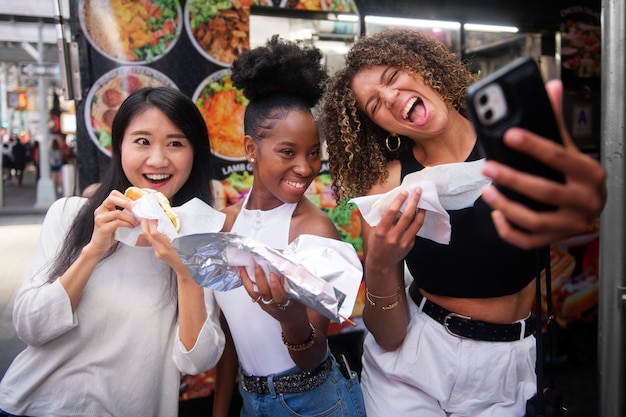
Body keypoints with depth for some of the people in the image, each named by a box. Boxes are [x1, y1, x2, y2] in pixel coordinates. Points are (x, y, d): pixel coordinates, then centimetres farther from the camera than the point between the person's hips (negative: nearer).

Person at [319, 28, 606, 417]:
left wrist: (579, 205, -58)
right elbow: (388, 337, -13)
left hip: (502, 370, 1)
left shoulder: (512, 141, -14)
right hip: (409, 360, 0)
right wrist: (380, 269, -32)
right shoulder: (386, 183, -13)